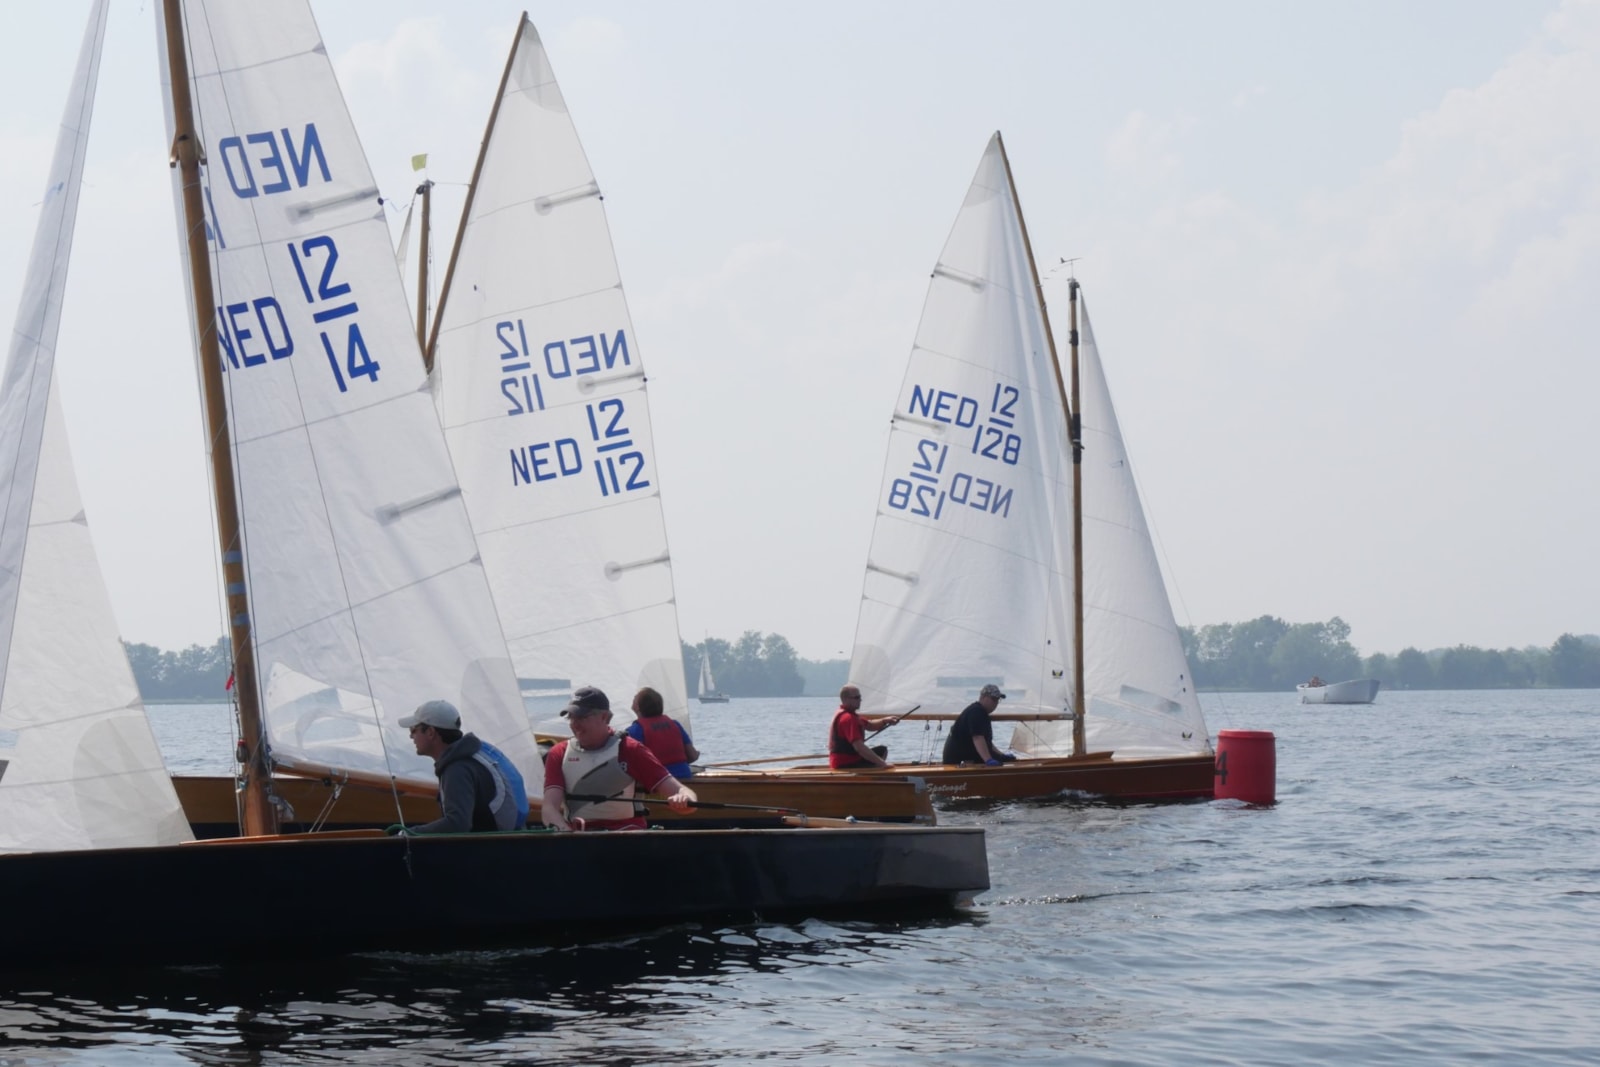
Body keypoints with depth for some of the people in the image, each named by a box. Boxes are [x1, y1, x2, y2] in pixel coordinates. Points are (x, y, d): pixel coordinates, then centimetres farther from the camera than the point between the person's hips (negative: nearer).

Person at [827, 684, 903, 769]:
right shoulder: (848, 718, -21)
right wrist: (882, 763, -26)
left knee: (882, 750, 22)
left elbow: (869, 725, 22)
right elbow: (859, 747, -28)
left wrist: (885, 721, 1)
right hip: (846, 765, -11)